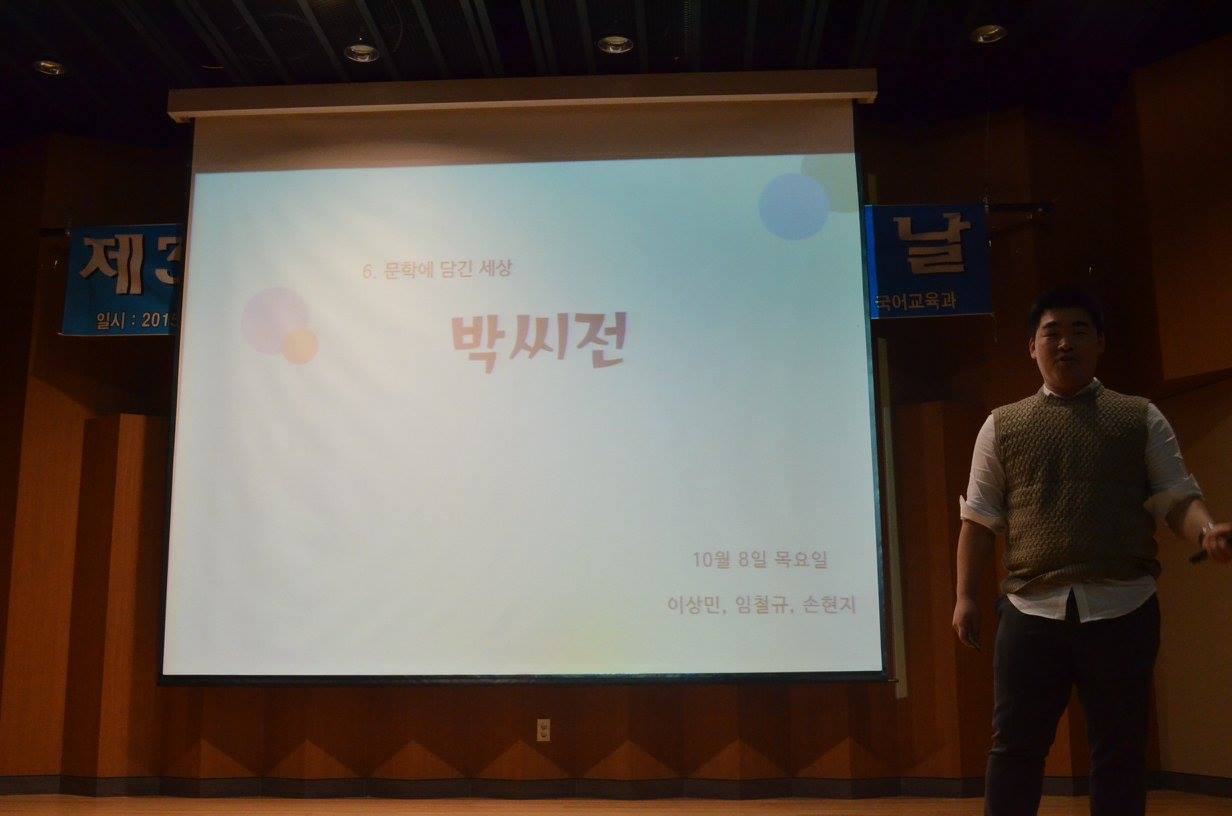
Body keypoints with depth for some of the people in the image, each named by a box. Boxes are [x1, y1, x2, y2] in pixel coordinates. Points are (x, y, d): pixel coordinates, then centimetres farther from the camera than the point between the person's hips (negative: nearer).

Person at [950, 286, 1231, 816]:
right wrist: (966, 596, 2)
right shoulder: (1002, 426, 11)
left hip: (1123, 609, 0)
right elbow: (980, 518, 9)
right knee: (1014, 747, 3)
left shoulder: (1141, 419, 10)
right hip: (1032, 611, 0)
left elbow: (1175, 496, 4)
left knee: (1120, 750, 9)